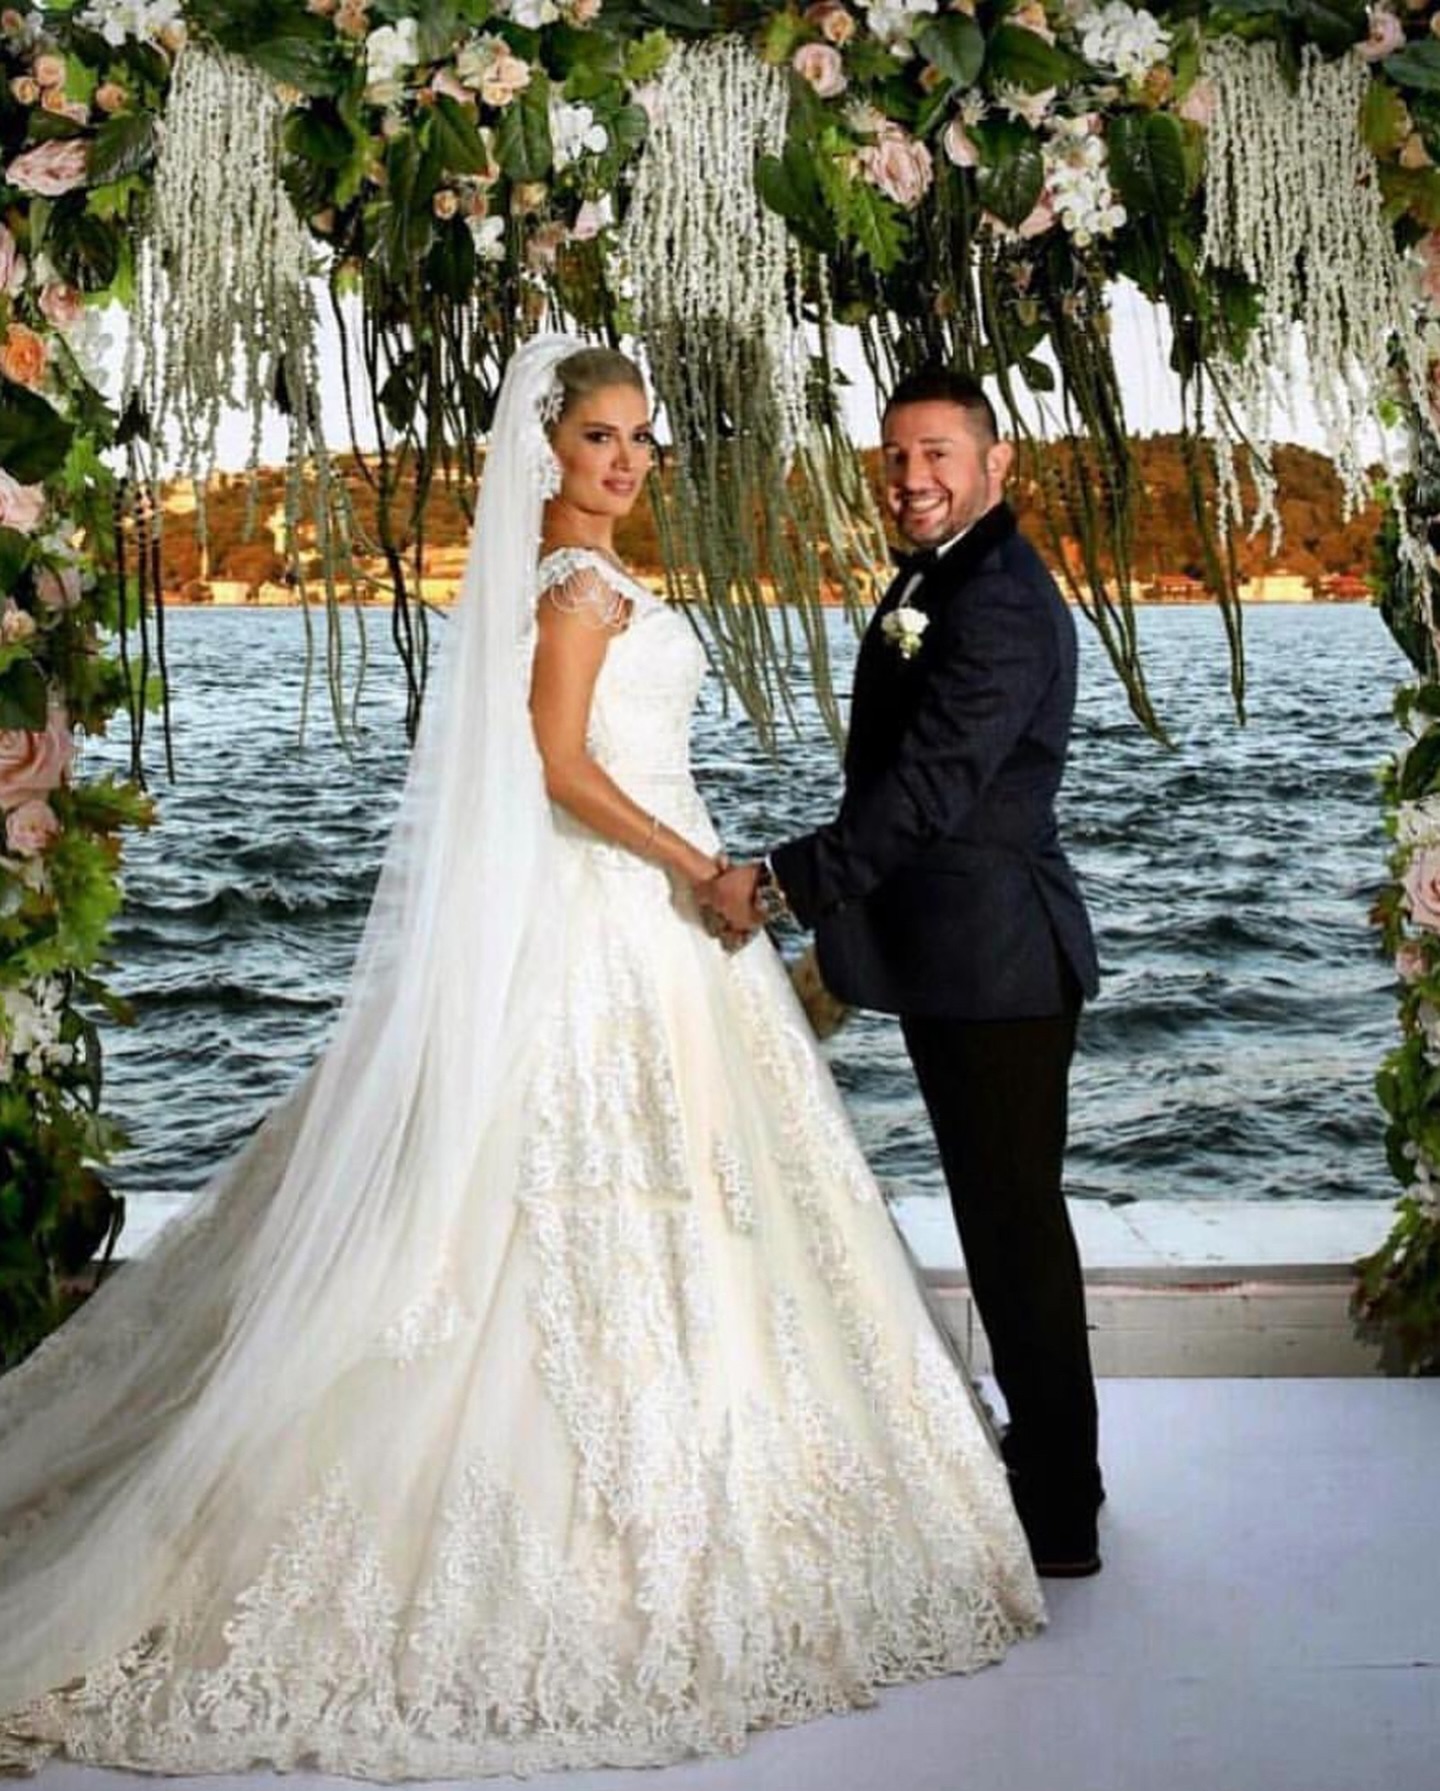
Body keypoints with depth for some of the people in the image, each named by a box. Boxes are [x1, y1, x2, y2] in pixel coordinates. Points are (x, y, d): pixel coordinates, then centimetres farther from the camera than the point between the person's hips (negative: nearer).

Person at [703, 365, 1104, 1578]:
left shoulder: (998, 604, -19)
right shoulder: (933, 581, 15)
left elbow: (926, 791, -26)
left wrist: (782, 884, -22)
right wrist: (844, 935, 18)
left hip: (997, 963, -11)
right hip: (953, 958, 11)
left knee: (1016, 1224, -2)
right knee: (1001, 1217, 20)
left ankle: (1058, 1518, 11)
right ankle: (1043, 1460, 35)